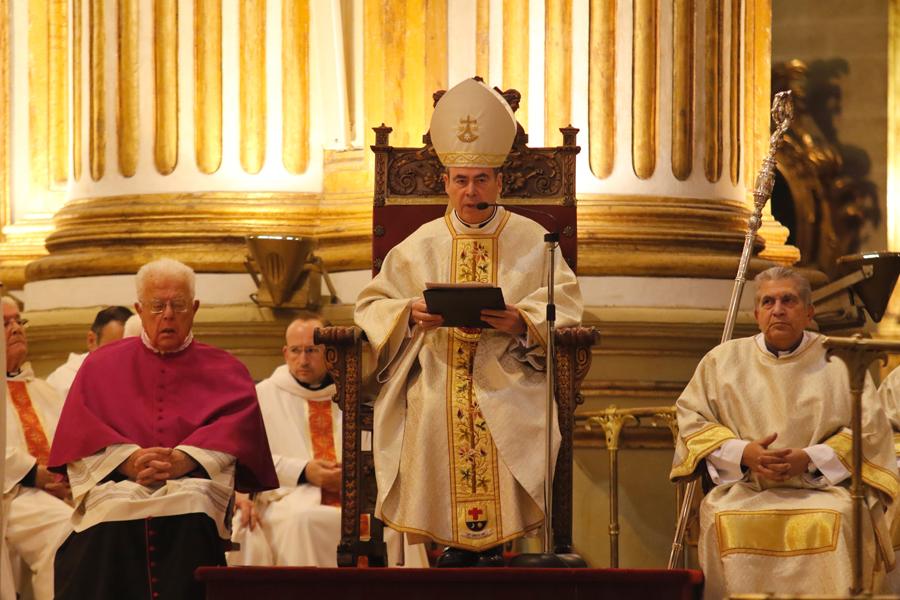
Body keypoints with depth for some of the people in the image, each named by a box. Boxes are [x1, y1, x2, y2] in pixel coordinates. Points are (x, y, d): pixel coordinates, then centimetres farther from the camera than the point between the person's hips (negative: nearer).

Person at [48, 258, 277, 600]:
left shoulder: (225, 370, 20)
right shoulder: (102, 364, 23)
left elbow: (238, 422, 1)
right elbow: (79, 427, 7)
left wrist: (183, 458, -17)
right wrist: (128, 459, -13)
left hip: (193, 484, 0)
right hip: (116, 482, 0)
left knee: (193, 508, -37)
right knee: (111, 513, -36)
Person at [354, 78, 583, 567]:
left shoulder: (530, 241, 13)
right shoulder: (421, 245, 16)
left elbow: (564, 308, 4)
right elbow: (372, 306, 11)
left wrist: (522, 322, -17)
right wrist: (411, 315, -11)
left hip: (509, 375, -1)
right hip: (436, 374, 1)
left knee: (507, 423, -32)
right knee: (434, 416, -30)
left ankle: (493, 542, -21)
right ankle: (451, 540, -20)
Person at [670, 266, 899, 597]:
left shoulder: (839, 361, 11)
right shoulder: (723, 359, 15)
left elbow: (871, 429, 4)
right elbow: (690, 419, 9)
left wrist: (810, 458, -11)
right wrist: (743, 453, -8)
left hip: (822, 490, -1)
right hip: (743, 491, 1)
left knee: (832, 521, -34)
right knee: (724, 521, -32)